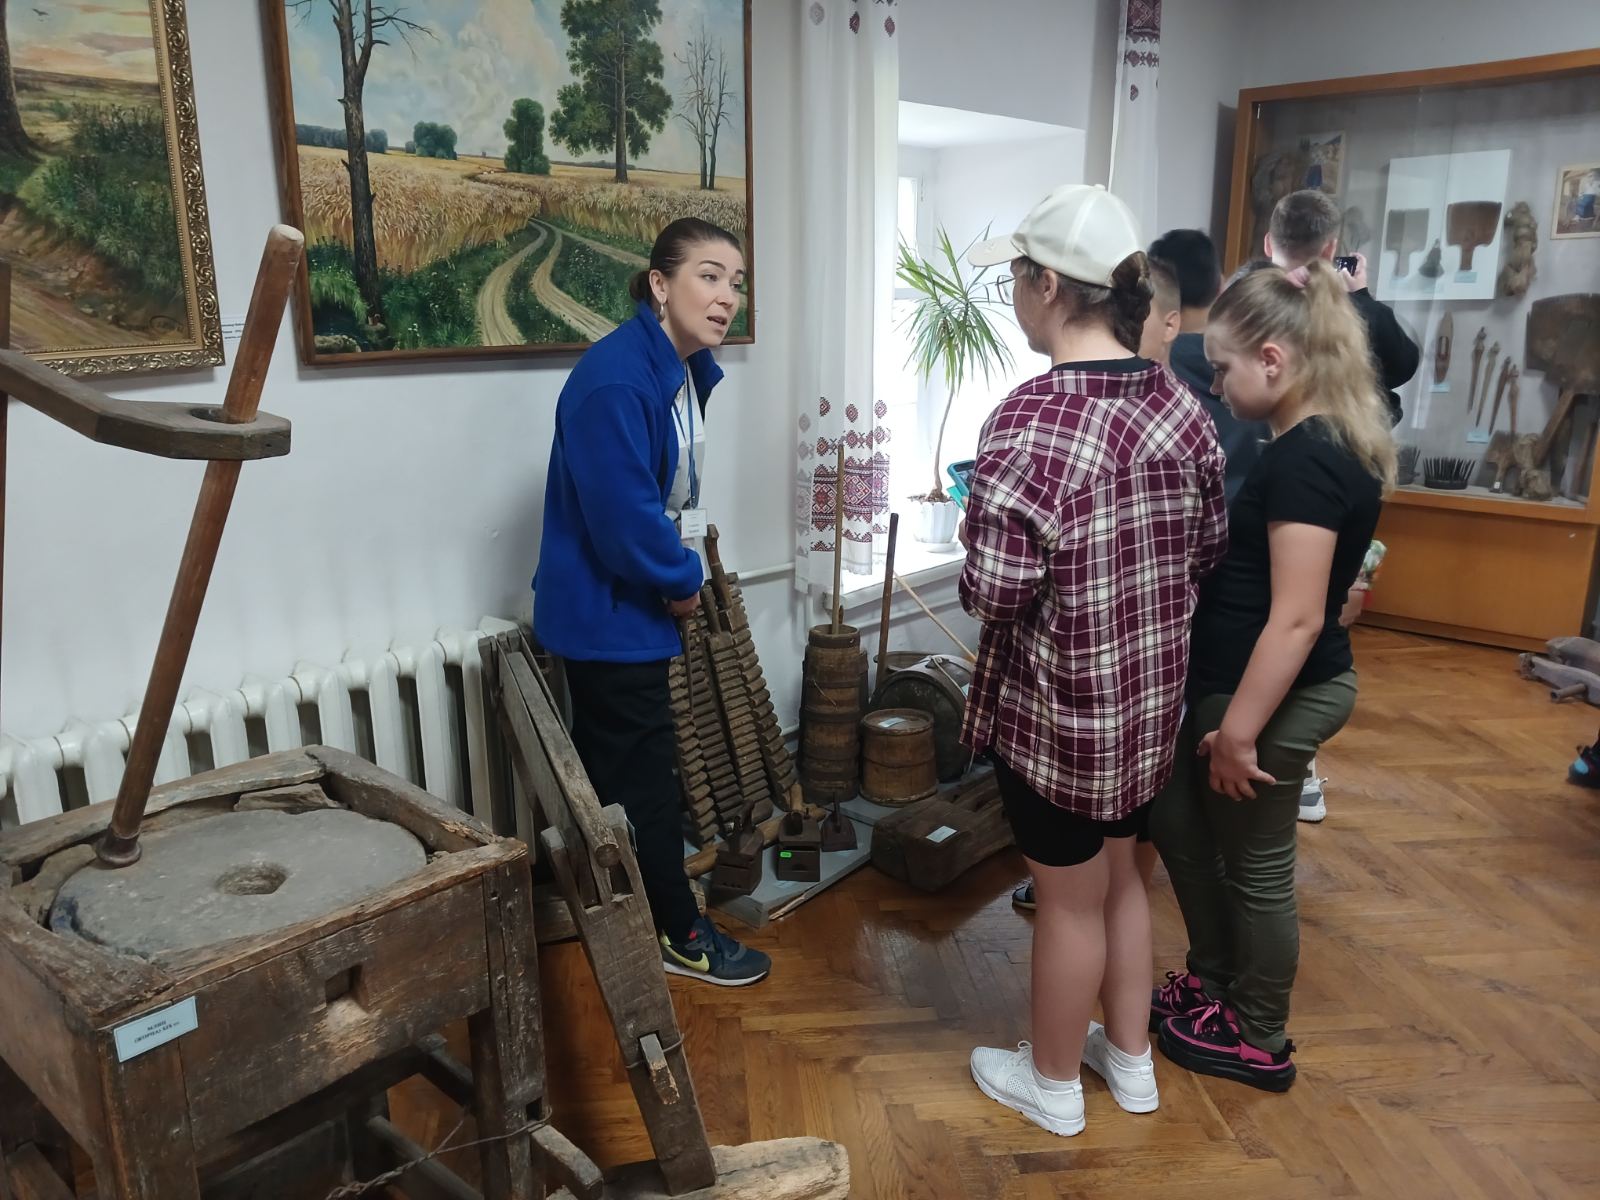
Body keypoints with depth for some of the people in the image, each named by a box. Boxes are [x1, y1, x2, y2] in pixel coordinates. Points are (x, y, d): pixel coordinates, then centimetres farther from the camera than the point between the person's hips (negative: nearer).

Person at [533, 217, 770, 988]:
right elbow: (622, 514, -28)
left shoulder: (685, 369, 6)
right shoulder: (615, 379, -25)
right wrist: (682, 579, -12)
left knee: (613, 771, 21)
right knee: (644, 778, 4)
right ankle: (679, 934, 22)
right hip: (606, 610, -10)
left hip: (624, 604, 10)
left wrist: (676, 572, 3)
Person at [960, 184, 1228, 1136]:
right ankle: (1131, 1059, 45)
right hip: (1152, 696, 7)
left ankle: (1053, 1084, 37)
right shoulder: (1180, 405, -2)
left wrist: (978, 566, -4)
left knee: (1071, 898, 12)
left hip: (1058, 706, -7)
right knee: (1120, 872, 25)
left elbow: (996, 592, -24)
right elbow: (1209, 551, 6)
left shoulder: (1032, 419, -24)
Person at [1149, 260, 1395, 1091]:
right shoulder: (1325, 444, 8)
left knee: (1254, 866, 8)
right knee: (1175, 819, 21)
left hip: (1276, 697, -10)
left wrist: (1239, 729, -21)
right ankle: (1214, 977, 40)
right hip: (1250, 683, 10)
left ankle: (1258, 1040, 29)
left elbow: (1297, 619, -26)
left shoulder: (1303, 460, -23)